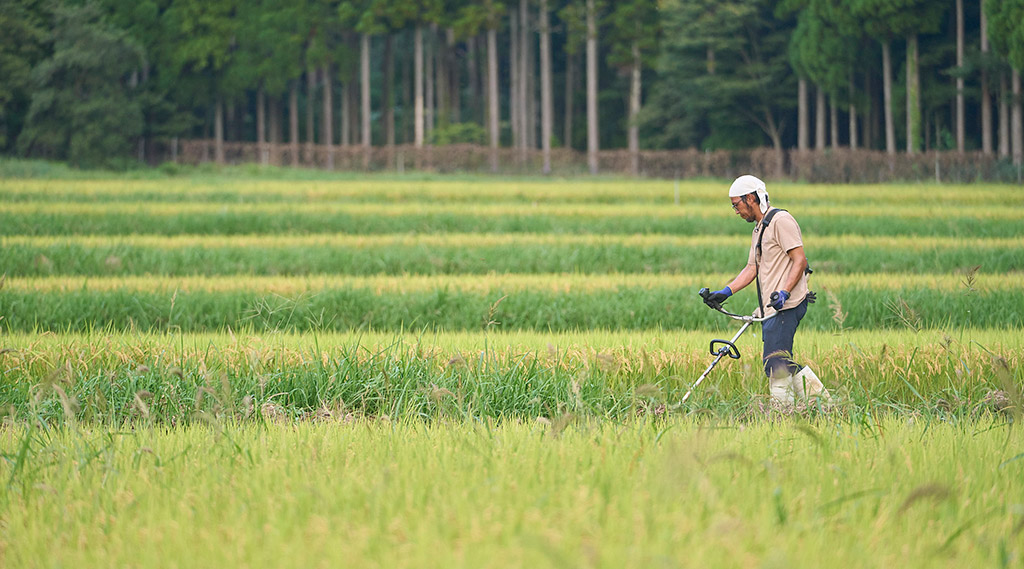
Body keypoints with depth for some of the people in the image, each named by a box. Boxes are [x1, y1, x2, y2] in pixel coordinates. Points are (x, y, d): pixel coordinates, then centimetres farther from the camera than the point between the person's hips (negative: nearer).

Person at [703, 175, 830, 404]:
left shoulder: (781, 220, -10)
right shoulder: (759, 228, 21)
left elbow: (800, 261, -16)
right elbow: (752, 268, 21)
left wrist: (784, 293, -26)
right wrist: (726, 292, 8)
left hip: (786, 306, -10)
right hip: (771, 308, 10)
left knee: (775, 365, -11)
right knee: (784, 364, 9)